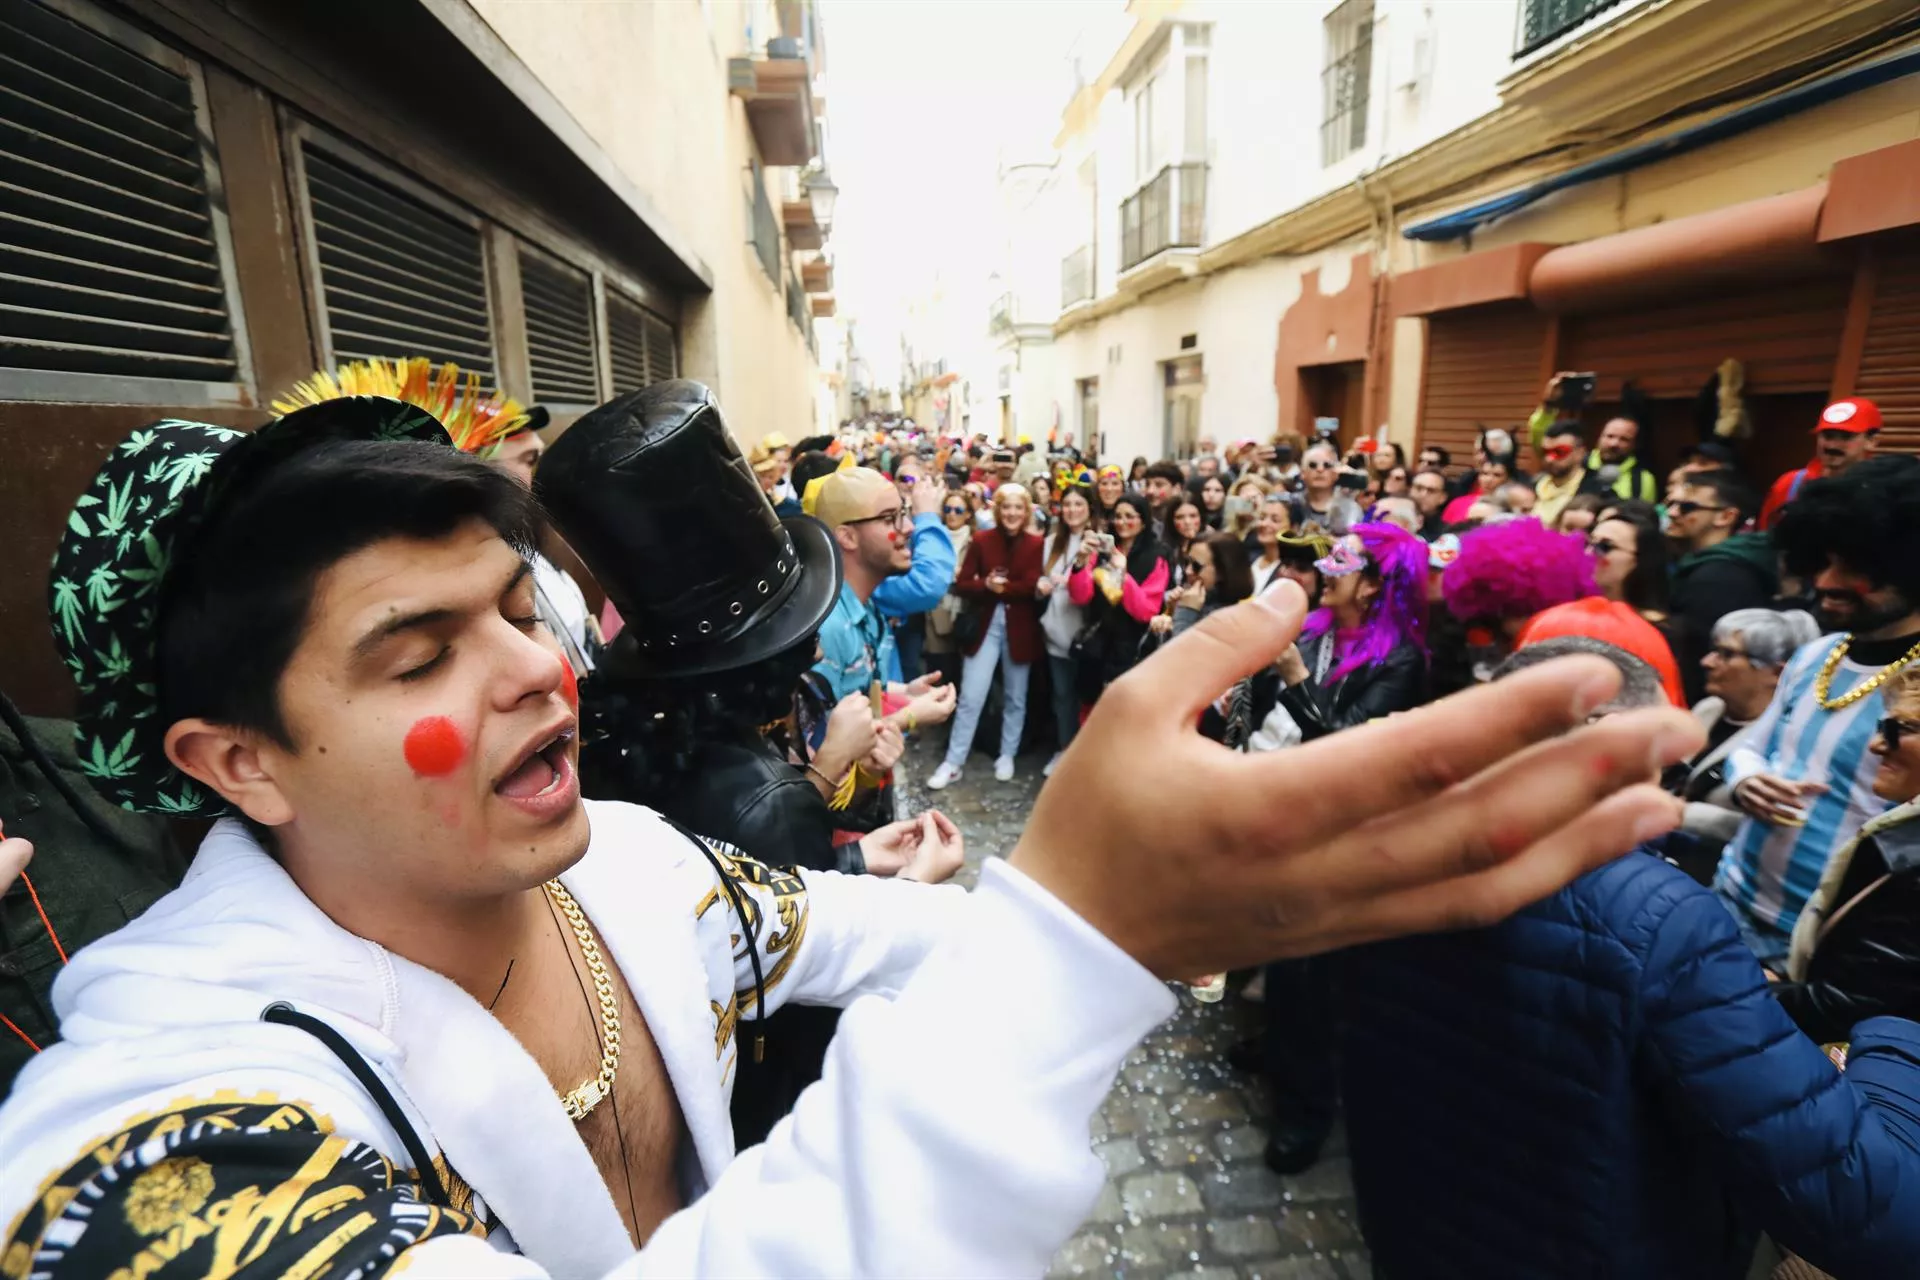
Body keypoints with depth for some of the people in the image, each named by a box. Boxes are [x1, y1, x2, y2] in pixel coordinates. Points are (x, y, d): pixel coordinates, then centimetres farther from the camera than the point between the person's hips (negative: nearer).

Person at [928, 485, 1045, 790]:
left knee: (1015, 698, 13)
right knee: (970, 697, -1)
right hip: (985, 625, -1)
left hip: (1020, 629, 1)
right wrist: (986, 585, -23)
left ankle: (1006, 757, 30)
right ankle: (952, 763, 8)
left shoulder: (1036, 544, 0)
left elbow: (1033, 587, -11)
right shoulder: (981, 540, -1)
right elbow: (961, 585, -6)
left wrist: (1002, 587, -17)